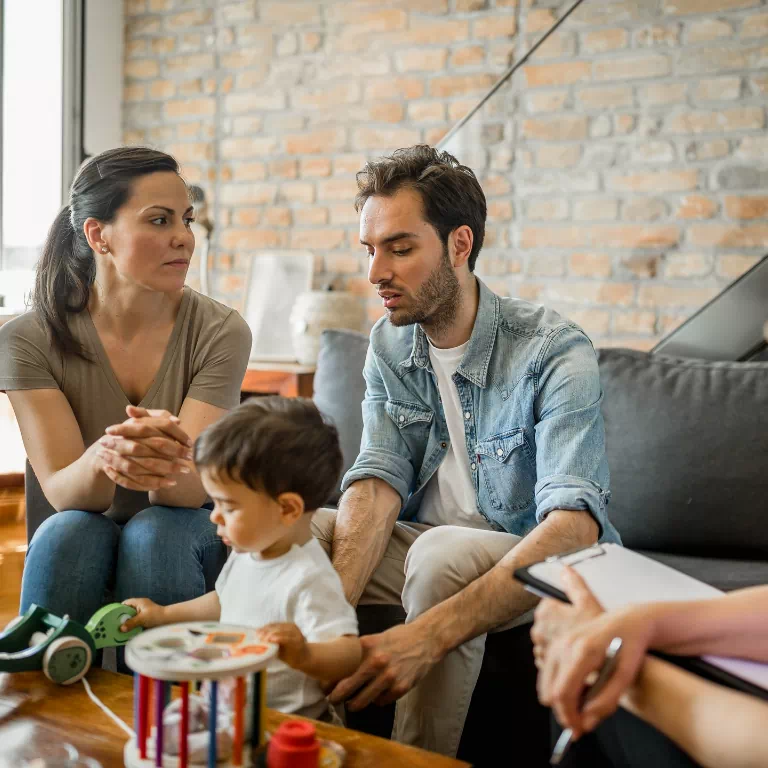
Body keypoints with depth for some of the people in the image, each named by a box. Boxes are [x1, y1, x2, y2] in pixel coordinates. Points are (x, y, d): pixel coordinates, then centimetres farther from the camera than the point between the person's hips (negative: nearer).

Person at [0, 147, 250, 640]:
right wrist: (101, 460, -42)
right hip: (74, 551, 0)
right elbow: (61, 493, -18)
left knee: (155, 530, -31)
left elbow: (190, 488, -20)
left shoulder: (220, 331, -12)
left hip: (187, 542, 0)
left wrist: (164, 459, -45)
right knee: (70, 533, -31)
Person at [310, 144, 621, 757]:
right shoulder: (389, 346, 0)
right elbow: (379, 480, -11)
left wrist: (427, 635, -46)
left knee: (443, 553, -36)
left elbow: (574, 524, -33)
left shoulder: (554, 353, -21)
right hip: (424, 542, 5)